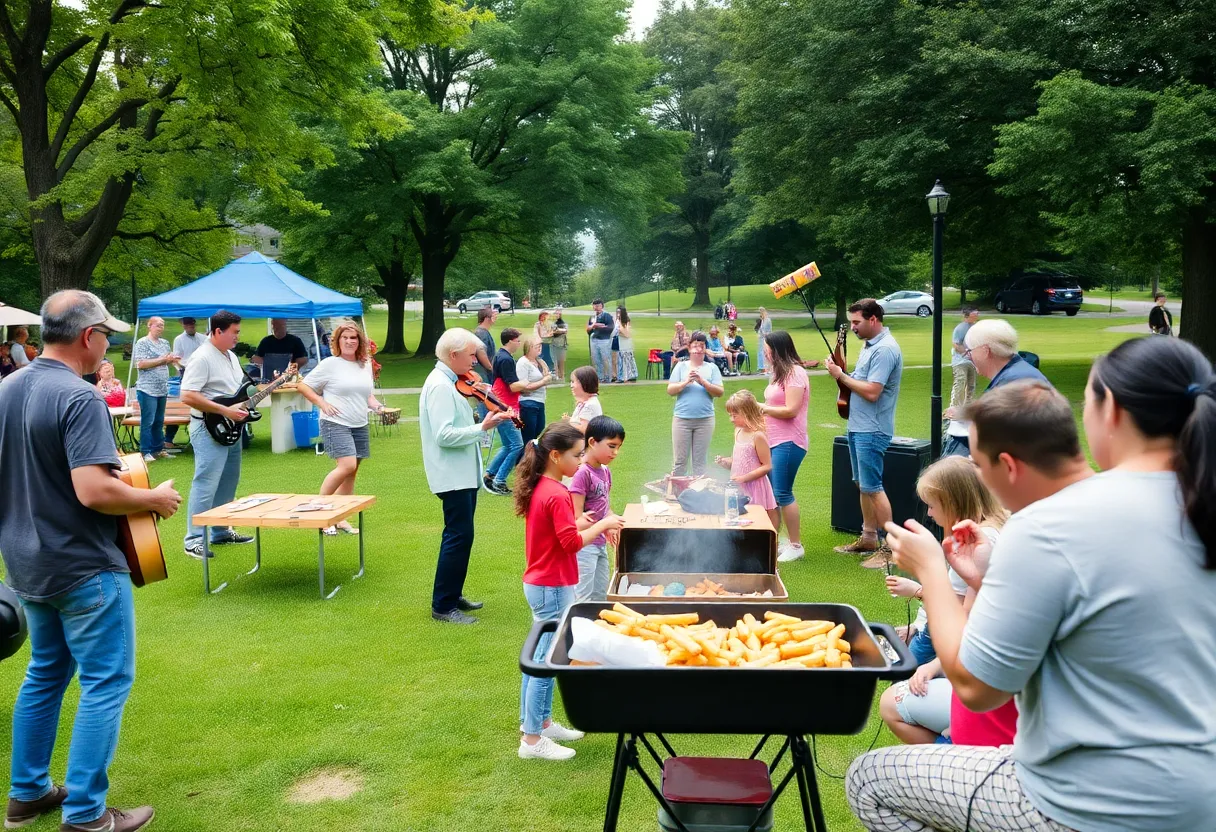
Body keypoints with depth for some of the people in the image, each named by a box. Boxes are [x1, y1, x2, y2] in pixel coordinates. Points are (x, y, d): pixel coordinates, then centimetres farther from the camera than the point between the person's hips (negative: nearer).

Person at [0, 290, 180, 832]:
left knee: (44, 674, 21)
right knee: (106, 683, 2)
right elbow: (93, 492, -29)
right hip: (84, 568, -9)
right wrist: (155, 499, -15)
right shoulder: (79, 398, -22)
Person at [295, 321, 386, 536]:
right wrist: (323, 404, -13)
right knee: (347, 465, -21)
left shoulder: (365, 365, 11)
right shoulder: (330, 364, -6)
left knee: (351, 473, 7)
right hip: (335, 424, -6)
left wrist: (376, 405, 3)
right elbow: (302, 386, -2)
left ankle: (340, 519, 15)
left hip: (359, 426, 6)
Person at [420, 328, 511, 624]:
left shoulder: (447, 382, 12)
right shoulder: (440, 386, -19)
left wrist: (486, 419, 0)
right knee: (459, 536, -7)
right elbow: (444, 435, -26)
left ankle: (453, 595, 30)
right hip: (453, 475, -11)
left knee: (460, 535, 18)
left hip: (461, 474, 11)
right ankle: (443, 606, 1)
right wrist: (482, 427, -26)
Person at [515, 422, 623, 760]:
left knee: (540, 658, 18)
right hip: (553, 587, -10)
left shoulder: (539, 489, 7)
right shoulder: (557, 495, -22)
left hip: (538, 583, 10)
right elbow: (572, 542, -22)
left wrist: (580, 522, 9)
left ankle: (541, 721, 30)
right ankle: (532, 739, 6)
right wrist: (602, 524, -12)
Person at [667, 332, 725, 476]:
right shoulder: (681, 366, 6)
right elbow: (670, 390, 0)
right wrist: (686, 382, -15)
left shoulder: (712, 368, 6)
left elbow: (720, 392, -2)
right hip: (682, 419, 0)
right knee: (679, 461, 3)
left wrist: (703, 382, -16)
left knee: (700, 462, 5)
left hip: (705, 420, 0)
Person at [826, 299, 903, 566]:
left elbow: (871, 392, -25)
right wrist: (842, 372, 2)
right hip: (858, 426, 10)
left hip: (871, 431, -10)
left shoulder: (885, 349, -19)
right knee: (863, 484, 16)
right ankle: (868, 538, 26)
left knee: (872, 487, -8)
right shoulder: (871, 345, 14)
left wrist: (841, 376, -16)